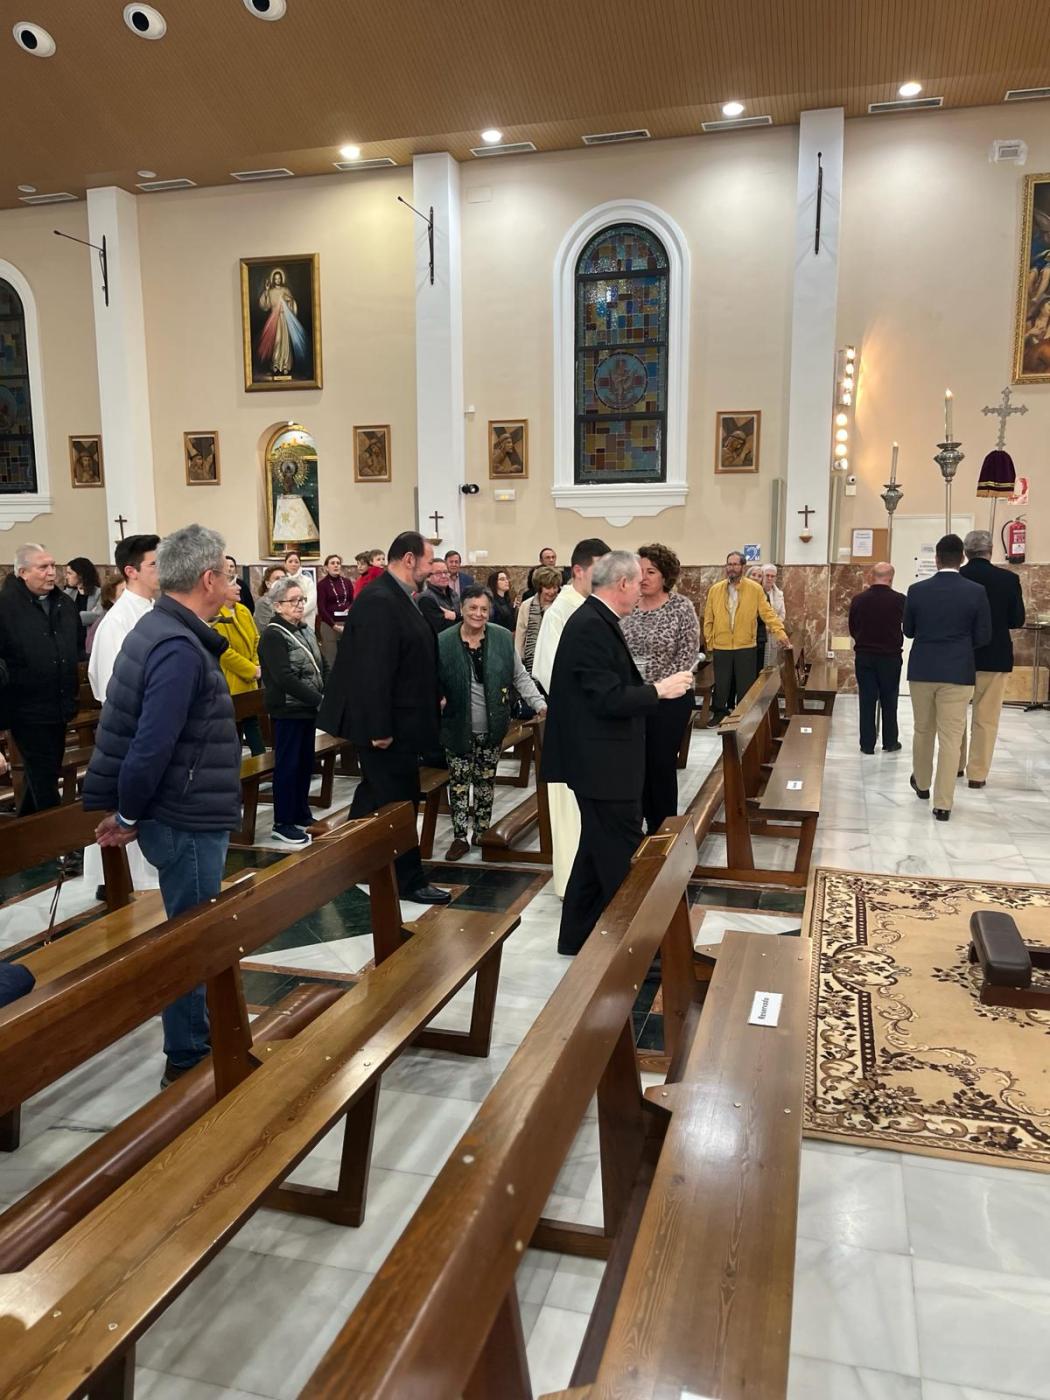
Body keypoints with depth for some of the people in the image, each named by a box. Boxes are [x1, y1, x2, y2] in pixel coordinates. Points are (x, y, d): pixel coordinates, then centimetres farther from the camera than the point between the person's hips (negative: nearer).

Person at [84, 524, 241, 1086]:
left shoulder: (161, 629, 9)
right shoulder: (180, 649, -23)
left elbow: (147, 737, 13)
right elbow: (150, 746, -28)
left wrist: (130, 810, 17)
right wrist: (129, 816, -13)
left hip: (187, 817, 10)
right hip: (188, 822, -10)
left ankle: (198, 1038, 39)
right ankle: (187, 1061, 20)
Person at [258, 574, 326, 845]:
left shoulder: (305, 630, 11)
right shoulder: (273, 635, -14)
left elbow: (319, 667, 16)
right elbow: (284, 678, -22)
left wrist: (324, 697, 1)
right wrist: (319, 699, -22)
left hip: (307, 708, 8)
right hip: (288, 710, -8)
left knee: (306, 762, 15)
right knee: (287, 765, -1)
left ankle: (301, 814, 28)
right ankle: (282, 823, 7)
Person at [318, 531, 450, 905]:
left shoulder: (397, 597, 10)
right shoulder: (379, 600, -22)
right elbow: (373, 670, -26)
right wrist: (379, 728, -26)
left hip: (394, 720, 11)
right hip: (387, 724, -11)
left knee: (377, 794, 21)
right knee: (399, 801, 1)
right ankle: (410, 880, 13)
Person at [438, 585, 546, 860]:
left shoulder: (503, 638, -4)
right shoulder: (443, 642, -8)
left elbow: (520, 677, 2)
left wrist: (540, 704, -6)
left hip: (491, 727, 2)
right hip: (459, 727, -1)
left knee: (486, 782, 13)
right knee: (459, 782, 4)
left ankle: (482, 832, 27)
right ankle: (459, 837, 14)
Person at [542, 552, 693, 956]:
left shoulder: (596, 620, 11)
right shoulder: (590, 627, -20)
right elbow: (608, 699, -25)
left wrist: (652, 688, 10)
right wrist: (659, 690, -15)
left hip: (602, 760, 11)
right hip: (602, 763, -11)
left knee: (598, 851, 20)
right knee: (621, 858, 0)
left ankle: (577, 937, 32)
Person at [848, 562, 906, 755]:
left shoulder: (858, 600, -7)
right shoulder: (899, 600, -11)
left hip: (863, 656, 1)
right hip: (891, 657, -1)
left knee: (867, 701, 7)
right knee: (889, 701, 12)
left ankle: (867, 744, 8)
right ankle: (890, 742, 20)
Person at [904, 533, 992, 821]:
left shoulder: (917, 590, -4)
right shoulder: (976, 592, -8)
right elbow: (983, 637, -2)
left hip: (922, 670, 2)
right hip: (957, 672, -2)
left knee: (923, 730, 20)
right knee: (951, 737, 1)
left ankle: (921, 783, 38)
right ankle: (942, 803, 2)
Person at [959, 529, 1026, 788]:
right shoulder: (1008, 579, -9)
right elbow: (1018, 620, -4)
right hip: (994, 656, -1)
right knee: (985, 718, 7)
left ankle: (955, 765, 29)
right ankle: (977, 773, 9)